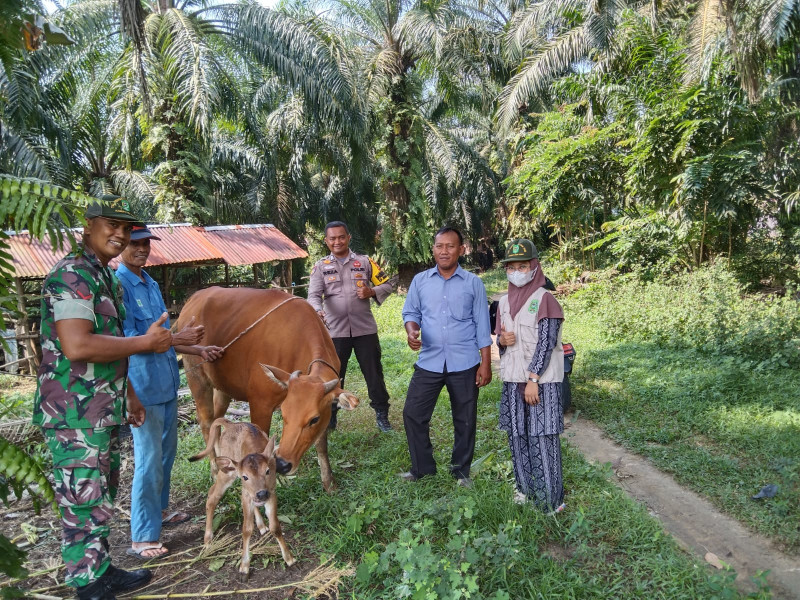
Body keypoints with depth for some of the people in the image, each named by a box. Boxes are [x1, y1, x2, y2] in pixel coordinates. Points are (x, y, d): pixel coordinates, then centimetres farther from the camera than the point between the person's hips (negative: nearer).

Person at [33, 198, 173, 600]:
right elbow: (77, 346, -29)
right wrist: (146, 342, -19)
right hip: (75, 416, -10)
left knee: (102, 497, 20)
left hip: (104, 411, 10)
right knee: (85, 506, 1)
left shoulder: (104, 276, 14)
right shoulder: (72, 275, -16)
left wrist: (128, 394, 25)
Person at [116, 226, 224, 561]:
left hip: (167, 382, 9)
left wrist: (199, 350, 15)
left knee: (166, 452, 19)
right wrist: (176, 338, -26)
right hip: (142, 386, -8)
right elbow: (128, 339, -19)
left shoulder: (151, 284, 12)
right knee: (149, 460, -3)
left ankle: (159, 511, 37)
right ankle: (142, 538, 9)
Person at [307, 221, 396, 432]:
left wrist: (371, 292, -11)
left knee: (374, 373, 8)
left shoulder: (364, 262, 4)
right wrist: (318, 310, -30)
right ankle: (329, 416, 26)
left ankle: (381, 413, 24)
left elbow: (388, 284, 8)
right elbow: (314, 295, -9)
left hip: (365, 329, 0)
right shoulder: (320, 266, 3)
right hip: (335, 331, 0)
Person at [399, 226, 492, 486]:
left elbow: (482, 325, 0)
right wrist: (411, 331, -16)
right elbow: (411, 312, 8)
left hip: (465, 364, -1)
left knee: (465, 419, 11)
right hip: (429, 362, 2)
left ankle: (461, 469, 30)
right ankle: (422, 467, 23)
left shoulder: (473, 283, -1)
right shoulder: (420, 280, 3)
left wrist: (485, 363, -3)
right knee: (413, 413, 3)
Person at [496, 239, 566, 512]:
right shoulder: (505, 302, 11)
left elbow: (546, 342, -14)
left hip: (541, 381, -6)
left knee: (542, 438, -4)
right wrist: (501, 339, -5)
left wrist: (533, 379, -19)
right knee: (517, 436, 13)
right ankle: (525, 487, 29)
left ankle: (550, 499, 8)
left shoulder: (544, 299, -9)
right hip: (513, 380, 6)